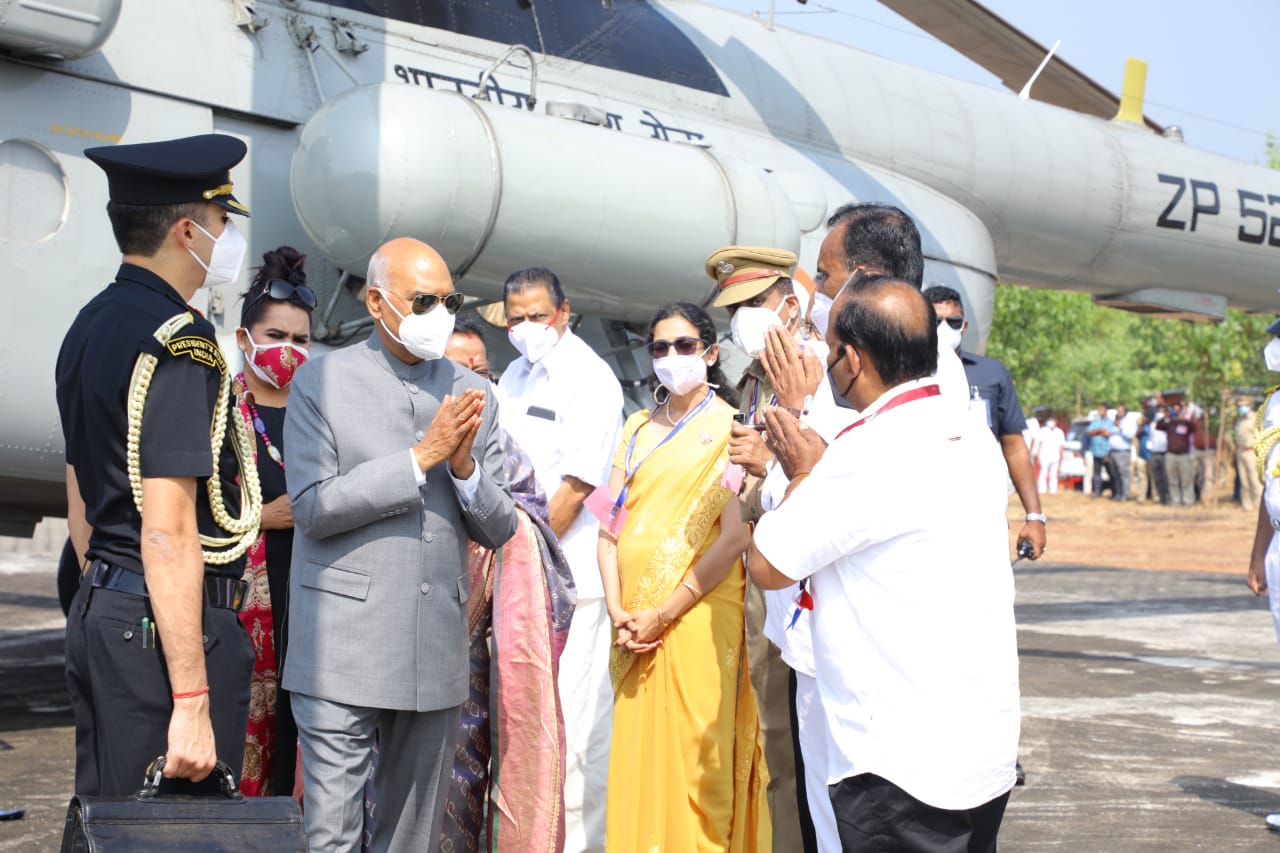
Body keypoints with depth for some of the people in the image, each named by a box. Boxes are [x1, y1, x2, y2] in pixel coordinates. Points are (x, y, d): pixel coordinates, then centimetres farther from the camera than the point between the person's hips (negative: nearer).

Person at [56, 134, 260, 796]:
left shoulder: (89, 327, 13)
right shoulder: (178, 343, -17)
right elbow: (168, 533, -22)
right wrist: (192, 702, -22)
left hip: (99, 611, 10)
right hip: (170, 621, -10)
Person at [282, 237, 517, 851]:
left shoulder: (472, 393, 9)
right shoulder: (321, 382, -2)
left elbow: (499, 530, 9)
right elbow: (312, 507, -12)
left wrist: (464, 465, -11)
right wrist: (421, 458, -16)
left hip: (437, 652, 4)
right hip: (344, 652, -4)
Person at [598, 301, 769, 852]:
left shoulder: (729, 427, -2)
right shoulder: (638, 429, 15)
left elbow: (735, 534, -11)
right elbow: (611, 522, 11)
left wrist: (664, 614, -14)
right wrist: (617, 610, -4)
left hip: (697, 616, -5)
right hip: (633, 623, 5)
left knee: (693, 758, -4)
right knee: (634, 754, 7)